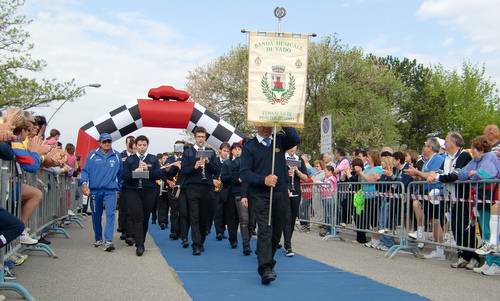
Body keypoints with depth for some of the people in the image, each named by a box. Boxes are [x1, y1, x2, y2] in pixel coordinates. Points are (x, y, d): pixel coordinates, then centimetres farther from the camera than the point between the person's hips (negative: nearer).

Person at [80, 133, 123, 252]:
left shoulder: (116, 156, 6)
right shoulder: (92, 155, 3)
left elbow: (120, 173, 10)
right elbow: (85, 170, 0)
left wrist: (119, 186, 8)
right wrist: (84, 184, -13)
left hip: (110, 190, -1)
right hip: (95, 190, 1)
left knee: (110, 214, -14)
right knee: (96, 215, 11)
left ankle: (108, 241, -17)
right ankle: (98, 239, 27)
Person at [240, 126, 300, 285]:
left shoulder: (279, 140, 10)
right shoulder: (250, 146, 1)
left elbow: (296, 140, -9)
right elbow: (244, 173, -7)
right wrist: (263, 180, -21)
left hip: (281, 193, 4)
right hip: (260, 194, -4)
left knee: (277, 230, 11)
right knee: (265, 230, -14)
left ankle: (269, 261, 30)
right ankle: (266, 269, -18)